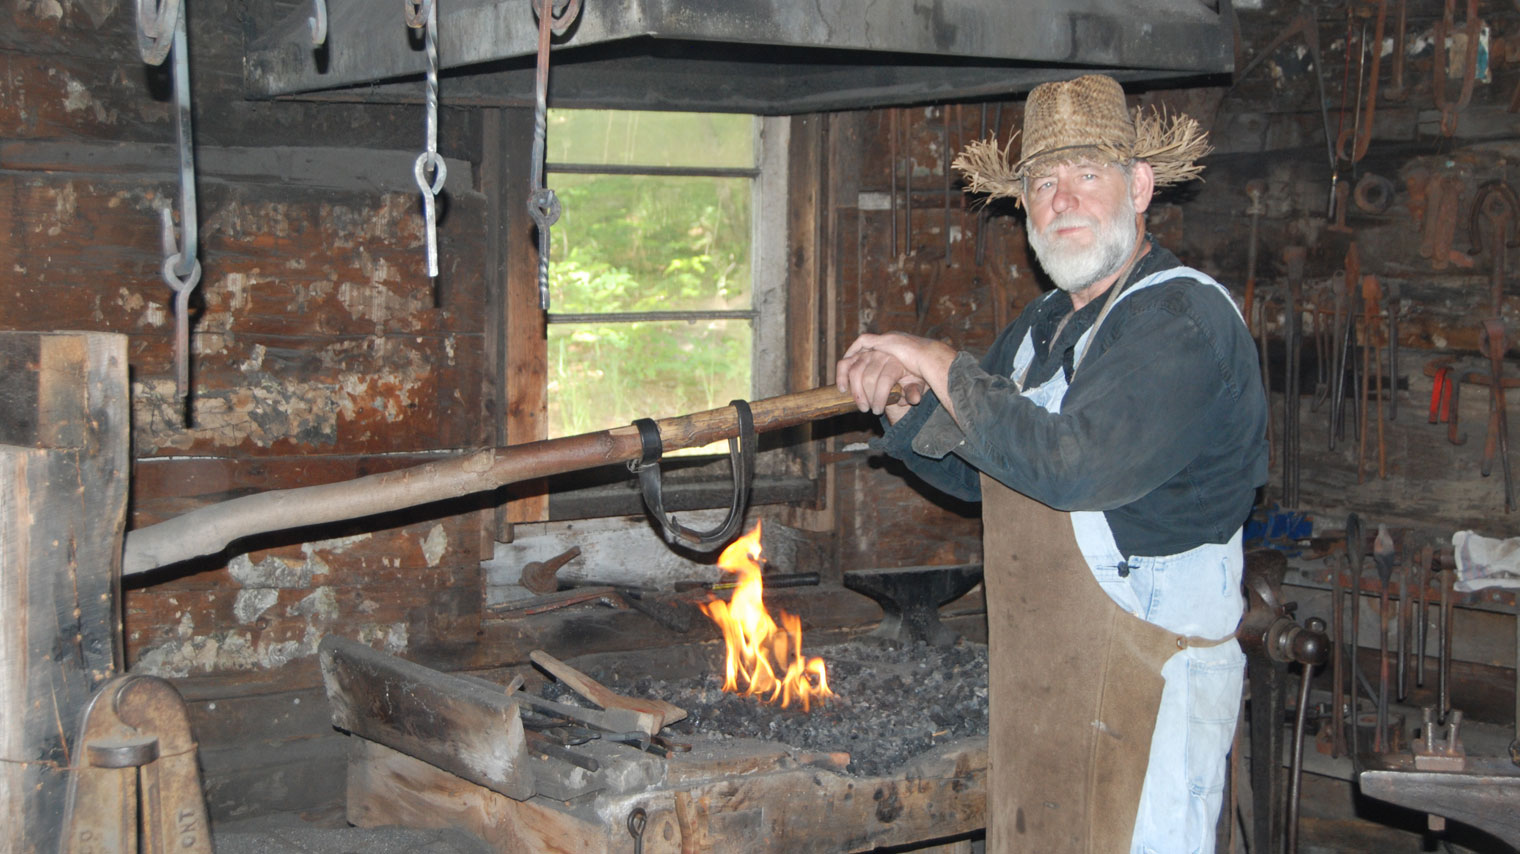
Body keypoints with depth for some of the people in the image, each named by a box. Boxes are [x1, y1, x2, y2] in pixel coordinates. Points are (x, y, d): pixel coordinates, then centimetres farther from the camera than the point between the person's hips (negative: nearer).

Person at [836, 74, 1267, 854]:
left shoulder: (1185, 321, -16)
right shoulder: (1041, 328, 13)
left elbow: (1073, 467, -28)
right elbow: (976, 472, 20)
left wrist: (942, 366, -17)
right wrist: (900, 403, 0)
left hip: (1147, 688, -8)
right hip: (1035, 684, 9)